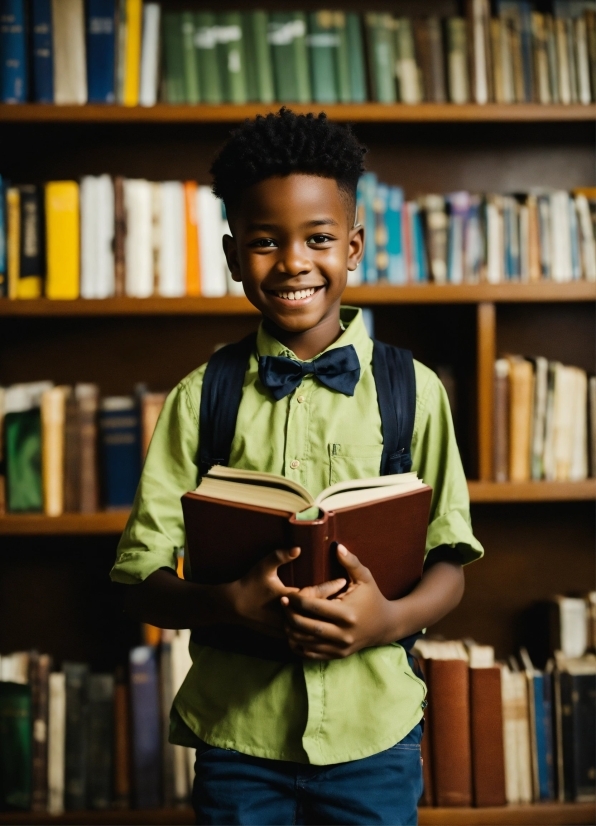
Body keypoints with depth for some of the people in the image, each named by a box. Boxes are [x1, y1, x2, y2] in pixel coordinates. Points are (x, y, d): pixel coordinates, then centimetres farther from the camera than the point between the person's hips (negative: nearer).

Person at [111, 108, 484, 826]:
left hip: (373, 725, 0)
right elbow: (139, 577, -3)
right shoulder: (200, 399, -2)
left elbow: (449, 561, 2)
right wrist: (235, 605, -21)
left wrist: (391, 619, -18)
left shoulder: (413, 391, -2)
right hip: (237, 728, 0)